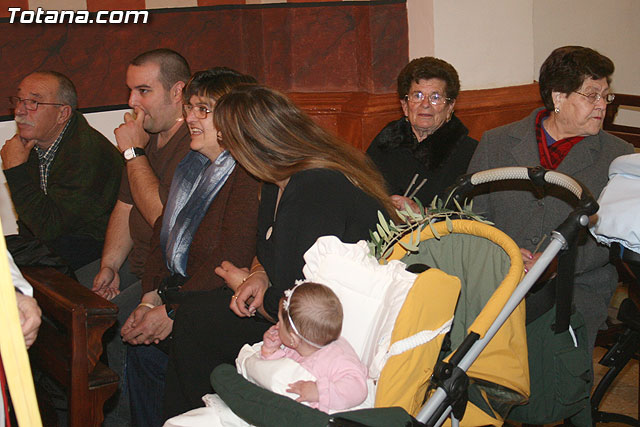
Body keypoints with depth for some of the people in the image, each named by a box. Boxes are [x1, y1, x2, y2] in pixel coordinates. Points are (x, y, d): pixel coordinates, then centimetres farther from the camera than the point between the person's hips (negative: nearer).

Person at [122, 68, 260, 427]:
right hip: (181, 294, 8)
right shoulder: (193, 165, 13)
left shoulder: (247, 173, -16)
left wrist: (173, 310, -16)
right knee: (141, 342, -5)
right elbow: (164, 235, 13)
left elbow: (232, 260, -21)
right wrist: (151, 299, 0)